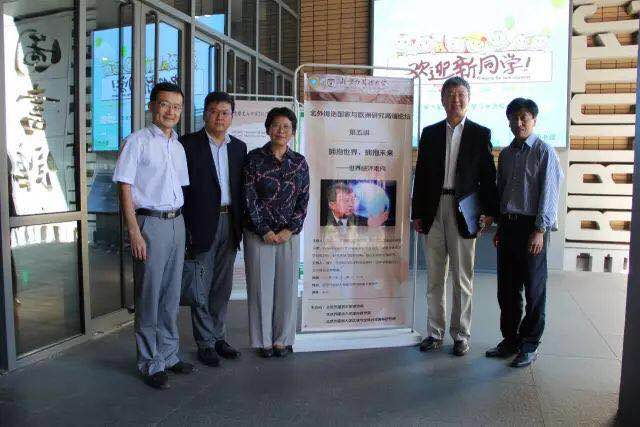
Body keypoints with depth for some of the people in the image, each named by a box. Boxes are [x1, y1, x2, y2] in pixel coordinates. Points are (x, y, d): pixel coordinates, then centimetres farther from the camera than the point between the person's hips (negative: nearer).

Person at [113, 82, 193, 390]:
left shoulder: (178, 146, 15)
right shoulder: (137, 141, -5)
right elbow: (125, 189, -10)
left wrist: (183, 225, 12)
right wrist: (134, 232, -16)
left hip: (177, 223, 6)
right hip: (150, 223, -6)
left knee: (171, 295, 13)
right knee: (149, 296, 1)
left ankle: (168, 354, 27)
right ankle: (150, 363, 15)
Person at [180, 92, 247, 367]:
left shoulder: (239, 147, 12)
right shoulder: (189, 144, -3)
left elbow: (241, 188, 13)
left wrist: (241, 222, 7)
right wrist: (186, 228, -12)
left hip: (230, 222, 5)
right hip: (202, 224, -4)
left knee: (223, 286, 12)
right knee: (201, 286, 3)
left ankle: (219, 336, 25)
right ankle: (205, 343, 15)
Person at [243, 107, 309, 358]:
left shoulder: (299, 162, 5)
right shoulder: (254, 158, -3)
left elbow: (303, 200, 4)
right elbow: (249, 198, -6)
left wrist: (290, 230, -7)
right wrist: (265, 231, -10)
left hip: (289, 234, 2)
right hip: (259, 234, -2)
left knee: (287, 286, 7)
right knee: (261, 286, 5)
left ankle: (282, 339, 23)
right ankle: (263, 340, 21)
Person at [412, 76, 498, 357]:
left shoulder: (480, 134, 5)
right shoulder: (430, 133, 10)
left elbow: (488, 176, 3)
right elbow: (421, 174, 8)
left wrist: (489, 211, -5)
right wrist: (417, 213, 3)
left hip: (464, 212, -2)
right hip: (433, 211, 2)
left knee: (462, 278, 6)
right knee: (434, 277, 9)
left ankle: (461, 335, 18)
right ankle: (435, 332, 20)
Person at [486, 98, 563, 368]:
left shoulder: (544, 152, -4)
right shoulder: (505, 154, 14)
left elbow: (549, 193, -9)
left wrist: (540, 230, -15)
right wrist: (499, 227, 15)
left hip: (531, 226, -6)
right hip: (507, 225, 6)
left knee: (534, 289, 4)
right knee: (506, 288, 11)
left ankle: (529, 345, 16)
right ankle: (510, 340, 25)